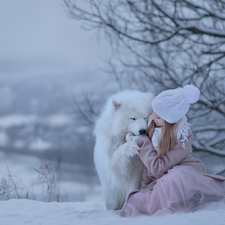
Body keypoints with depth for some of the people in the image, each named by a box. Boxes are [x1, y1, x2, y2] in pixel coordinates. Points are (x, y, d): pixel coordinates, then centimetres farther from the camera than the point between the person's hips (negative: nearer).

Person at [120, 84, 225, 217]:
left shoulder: (182, 140, -18)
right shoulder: (153, 128, 0)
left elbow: (157, 168, -20)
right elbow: (150, 166, 9)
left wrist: (143, 142, -13)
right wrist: (144, 188, 5)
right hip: (160, 181, 7)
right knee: (135, 201, -20)